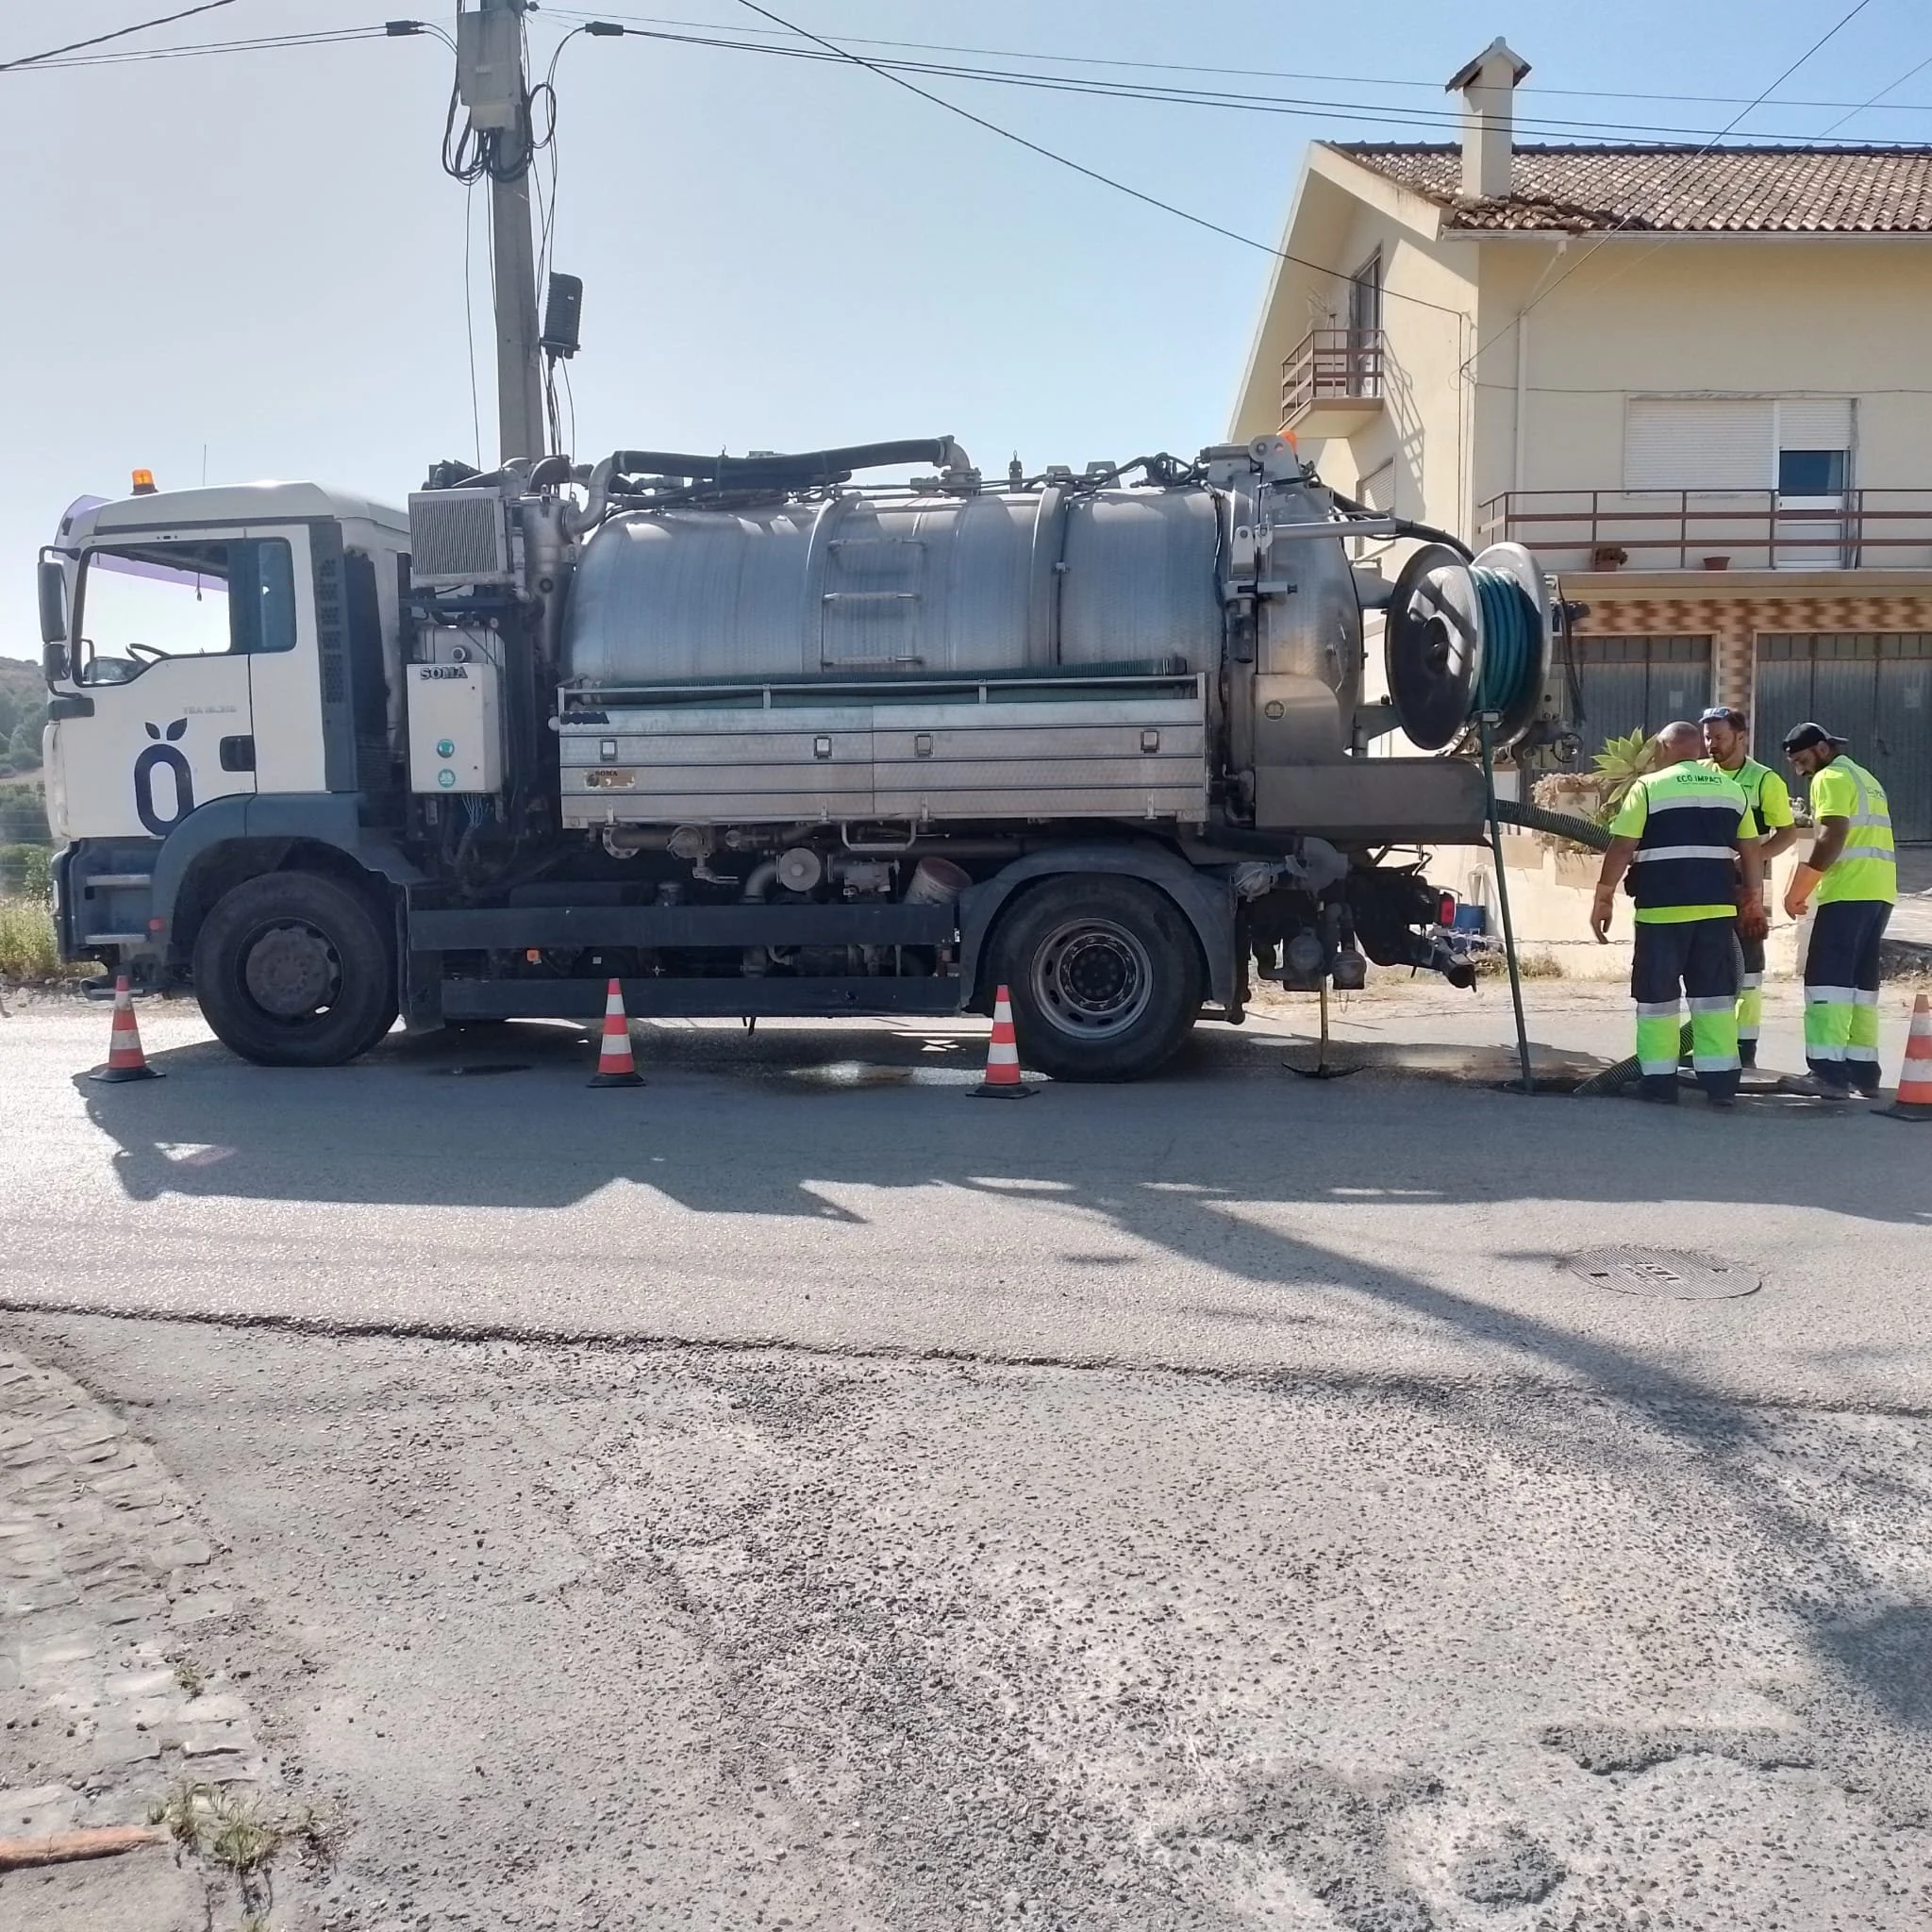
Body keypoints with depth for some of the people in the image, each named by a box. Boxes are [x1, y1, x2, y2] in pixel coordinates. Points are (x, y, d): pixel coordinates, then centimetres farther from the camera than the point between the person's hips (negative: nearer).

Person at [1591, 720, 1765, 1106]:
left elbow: (1621, 848, -7)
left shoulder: (1648, 787, -2)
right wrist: (1753, 900, 23)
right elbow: (1750, 851, 14)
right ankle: (1720, 1081, 5)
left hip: (1662, 908, -4)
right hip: (1717, 907, 4)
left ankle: (1660, 1080, 7)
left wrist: (1603, 898, 0)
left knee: (1657, 994, 5)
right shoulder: (1732, 788, 12)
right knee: (1715, 994, 8)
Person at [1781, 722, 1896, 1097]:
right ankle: (1863, 1070, 10)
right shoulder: (1865, 778, 25)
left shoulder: (1830, 778, -3)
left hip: (1849, 891, -9)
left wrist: (1796, 891, -10)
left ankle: (1829, 1071, -17)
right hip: (1878, 890, 9)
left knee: (1827, 977, -10)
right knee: (1862, 978, 11)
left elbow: (1833, 836, -14)